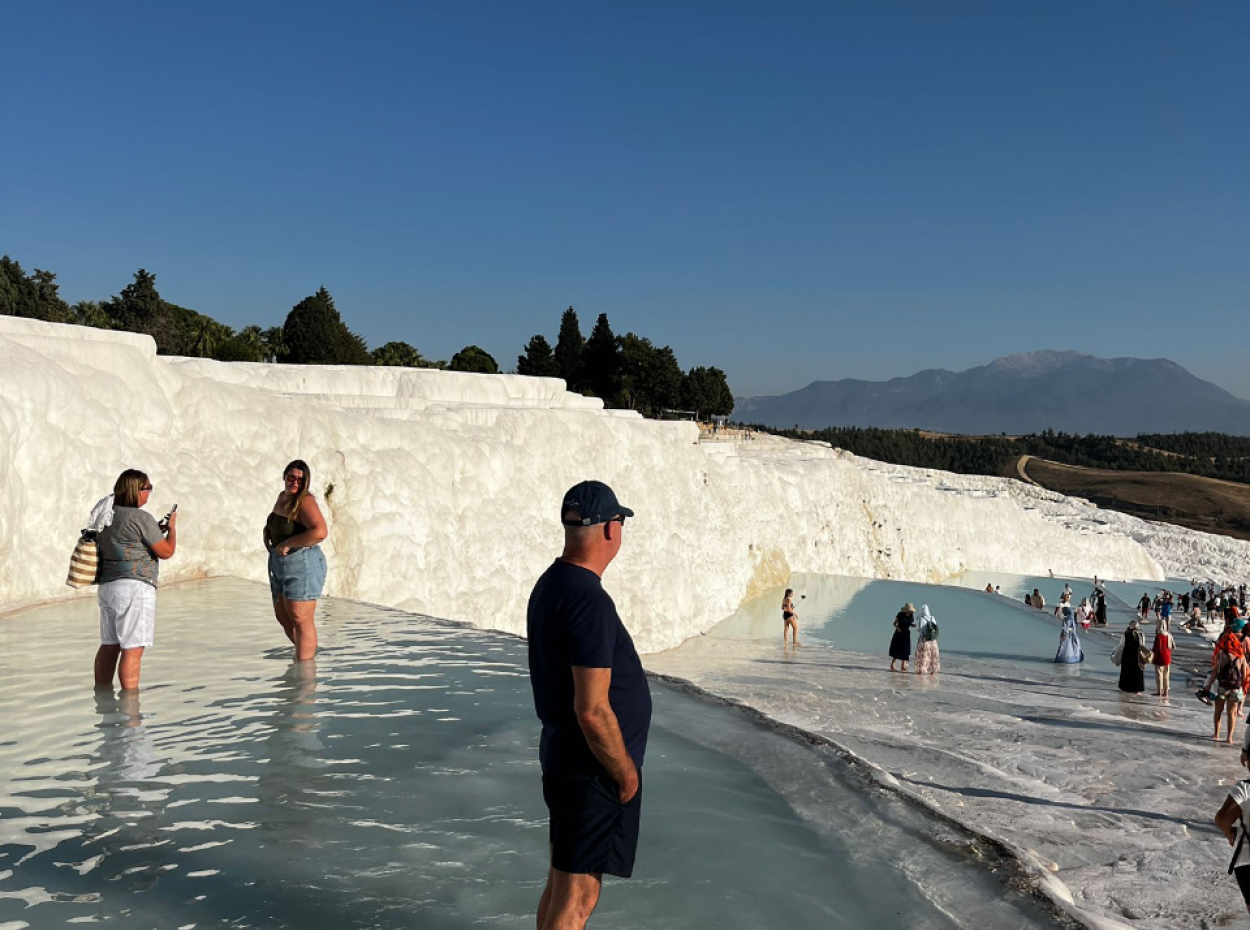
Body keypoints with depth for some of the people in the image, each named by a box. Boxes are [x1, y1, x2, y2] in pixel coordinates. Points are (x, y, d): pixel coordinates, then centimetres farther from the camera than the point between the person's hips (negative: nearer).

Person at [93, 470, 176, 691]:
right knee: (133, 648, -9)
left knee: (109, 645, 15)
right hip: (134, 586, -9)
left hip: (106, 586, 9)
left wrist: (158, 530, 23)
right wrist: (172, 527, 8)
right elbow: (166, 551, -9)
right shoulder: (141, 518, -12)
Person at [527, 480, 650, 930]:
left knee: (560, 884, 21)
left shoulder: (549, 584, 6)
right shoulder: (589, 601, -25)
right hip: (592, 770, -10)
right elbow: (593, 711, -27)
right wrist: (626, 772, -13)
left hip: (561, 757, 10)